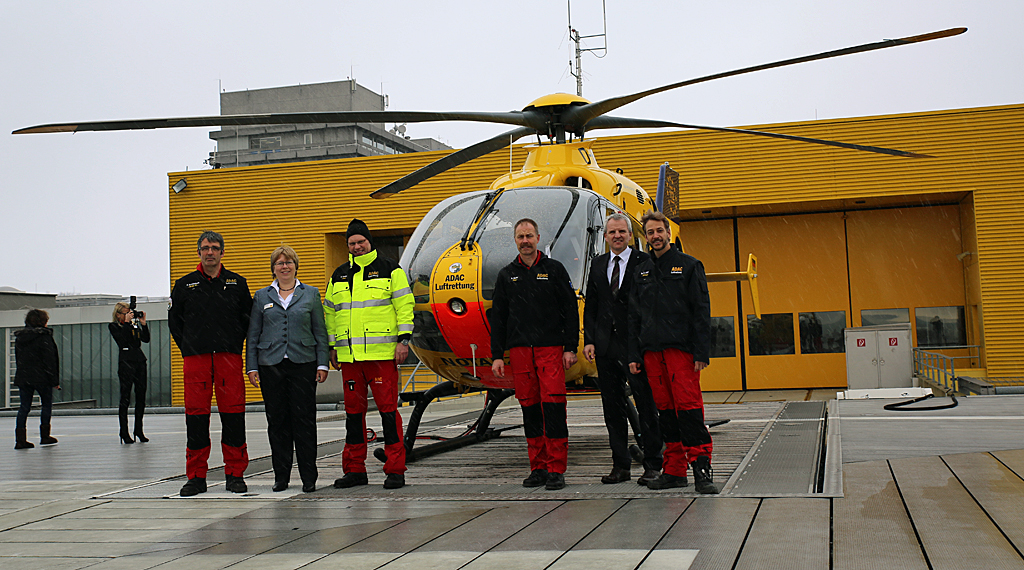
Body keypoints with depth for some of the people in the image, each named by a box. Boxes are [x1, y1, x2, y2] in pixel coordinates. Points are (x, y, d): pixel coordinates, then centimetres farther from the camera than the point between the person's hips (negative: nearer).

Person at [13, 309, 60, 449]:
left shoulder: (19, 337, 10)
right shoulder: (44, 336, -10)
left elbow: (18, 359, 15)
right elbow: (50, 360, -12)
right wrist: (55, 380, -8)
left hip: (23, 378, 5)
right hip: (41, 377, -5)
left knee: (24, 406, 6)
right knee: (47, 404, 9)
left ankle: (20, 439, -1)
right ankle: (45, 436, 11)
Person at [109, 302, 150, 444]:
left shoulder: (135, 325, 18)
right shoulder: (113, 326, 4)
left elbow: (146, 339, 8)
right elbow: (122, 340, -13)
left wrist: (143, 323, 2)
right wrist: (127, 323, -10)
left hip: (140, 361, 5)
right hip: (126, 361, -5)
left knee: (141, 396, 4)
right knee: (125, 397, -5)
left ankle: (139, 429, 11)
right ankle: (124, 432, 0)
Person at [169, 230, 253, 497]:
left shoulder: (237, 283, 10)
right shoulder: (185, 285, 11)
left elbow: (248, 318, 16)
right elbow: (174, 320, 19)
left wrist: (236, 343, 6)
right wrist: (187, 348, 9)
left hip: (229, 357, 0)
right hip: (195, 358, 0)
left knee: (233, 415, -3)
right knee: (196, 415, -2)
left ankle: (235, 474, 6)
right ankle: (196, 477, 6)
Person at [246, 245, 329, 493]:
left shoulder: (311, 294, 9)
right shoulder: (262, 296, 11)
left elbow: (320, 332, 7)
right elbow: (253, 335, 11)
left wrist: (322, 364, 0)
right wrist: (252, 367, 3)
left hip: (303, 363, -1)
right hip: (271, 364, 1)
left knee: (304, 419, -3)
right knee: (277, 421, 4)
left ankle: (309, 477, 3)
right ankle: (281, 476, 13)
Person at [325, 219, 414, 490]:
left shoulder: (389, 270, 4)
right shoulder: (339, 276, 17)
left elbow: (404, 305, -1)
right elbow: (329, 312, 22)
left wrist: (403, 340, -8)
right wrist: (332, 347, 16)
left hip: (383, 353, -5)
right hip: (349, 355, 5)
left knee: (388, 408, -6)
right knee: (353, 410, 8)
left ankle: (395, 470, -1)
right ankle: (354, 470, 16)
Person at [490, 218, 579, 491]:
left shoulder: (554, 269, 6)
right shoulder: (506, 275, 13)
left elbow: (570, 310, 4)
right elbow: (498, 317, 13)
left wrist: (571, 348, -4)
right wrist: (497, 355, 6)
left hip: (551, 348, -3)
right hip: (519, 350, 3)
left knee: (553, 405, -10)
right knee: (530, 407, 4)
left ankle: (556, 469, -6)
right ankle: (538, 467, 11)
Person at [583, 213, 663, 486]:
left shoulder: (644, 262, -2)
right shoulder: (598, 264, 14)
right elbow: (590, 306, 14)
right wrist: (589, 340, 4)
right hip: (606, 345, 5)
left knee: (646, 404, 0)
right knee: (612, 407, 8)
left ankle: (652, 465, 8)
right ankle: (620, 465, 16)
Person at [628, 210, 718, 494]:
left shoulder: (689, 266, 4)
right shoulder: (641, 272, 17)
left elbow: (702, 311, -1)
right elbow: (634, 316, 17)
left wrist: (702, 352, -9)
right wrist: (634, 355, 8)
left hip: (681, 348, -4)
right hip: (651, 350, 5)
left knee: (688, 405, -11)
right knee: (665, 409, 5)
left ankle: (701, 467, -8)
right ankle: (674, 470, 10)